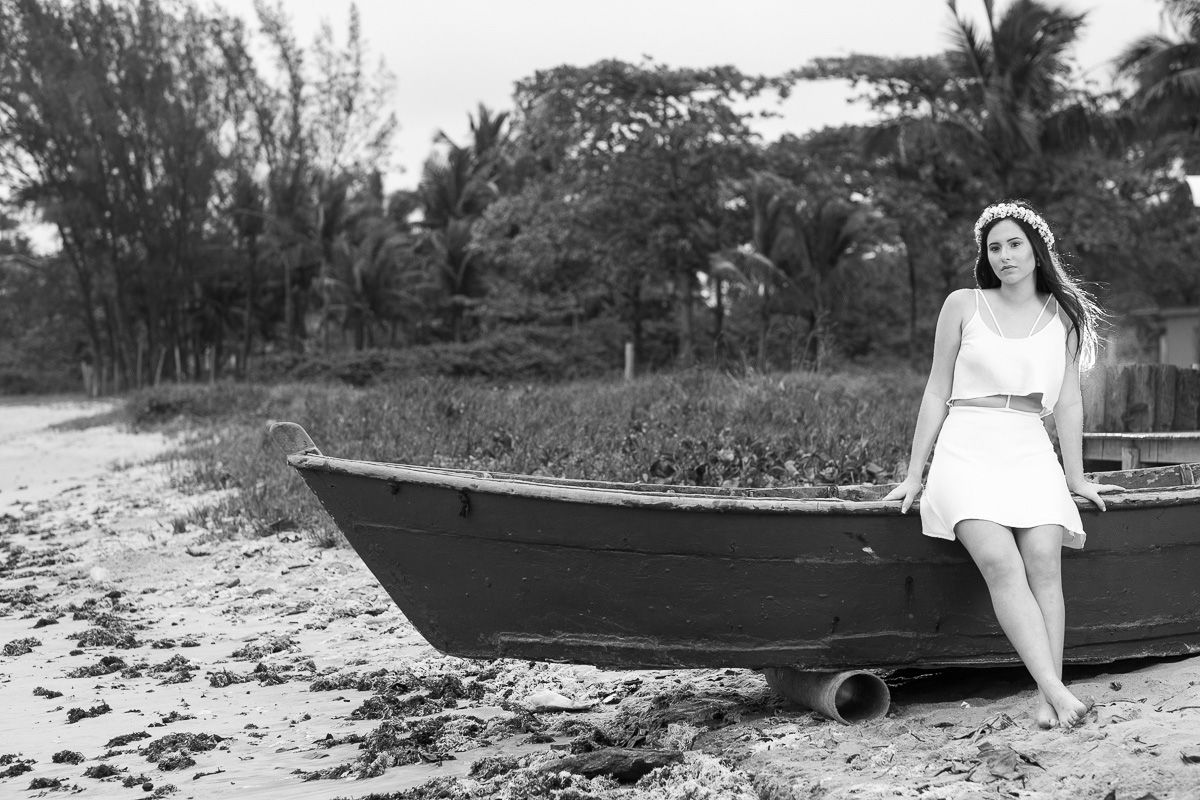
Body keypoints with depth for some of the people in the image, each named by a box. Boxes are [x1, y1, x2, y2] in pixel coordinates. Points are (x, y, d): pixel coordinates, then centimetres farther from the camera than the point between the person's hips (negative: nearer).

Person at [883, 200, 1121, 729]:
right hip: (967, 448, -2)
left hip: (1031, 452, 2)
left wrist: (1076, 478, 14)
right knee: (1000, 562, -26)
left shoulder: (1064, 315, 13)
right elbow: (936, 393, 10)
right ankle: (1055, 689, -34)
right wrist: (914, 475, 8)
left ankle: (1047, 699, -27)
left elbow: (1068, 401, 15)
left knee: (1044, 560, -24)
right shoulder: (963, 305, 8)